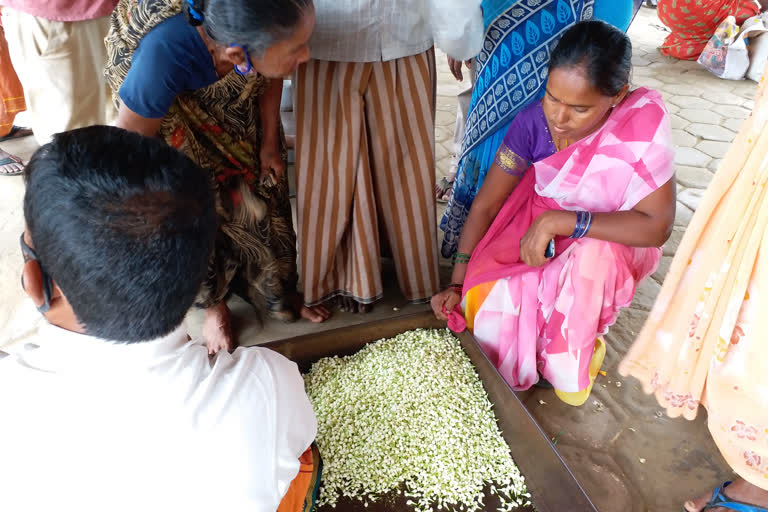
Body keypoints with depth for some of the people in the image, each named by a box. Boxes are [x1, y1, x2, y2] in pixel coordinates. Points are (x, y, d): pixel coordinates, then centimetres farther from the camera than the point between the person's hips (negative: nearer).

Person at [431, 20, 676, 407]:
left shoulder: (643, 122, -27)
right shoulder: (533, 121, -20)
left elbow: (657, 226, -28)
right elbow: (485, 204, -13)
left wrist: (559, 221, -36)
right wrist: (457, 284, -16)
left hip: (613, 241, -1)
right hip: (538, 229, 2)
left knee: (591, 257, -35)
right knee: (489, 299, -23)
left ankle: (577, 357, -4)